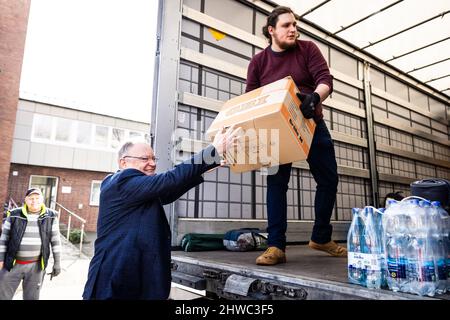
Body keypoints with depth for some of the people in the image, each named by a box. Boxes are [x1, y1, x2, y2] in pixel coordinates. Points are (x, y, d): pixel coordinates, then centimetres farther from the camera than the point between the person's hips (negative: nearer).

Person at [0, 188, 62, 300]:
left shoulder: (51, 216, -4)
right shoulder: (14, 215, -3)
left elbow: (55, 240, -1)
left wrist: (57, 262, -2)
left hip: (36, 265, -1)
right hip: (12, 264, 1)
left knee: (32, 297, 7)